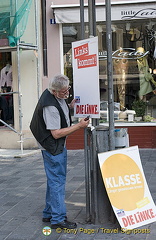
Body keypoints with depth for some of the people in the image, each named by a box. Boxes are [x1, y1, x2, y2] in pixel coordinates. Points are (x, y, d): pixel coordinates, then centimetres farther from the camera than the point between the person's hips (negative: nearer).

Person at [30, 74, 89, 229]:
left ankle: (49, 214, 30)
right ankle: (58, 219, 4)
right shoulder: (50, 107, -28)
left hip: (58, 146, 11)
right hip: (53, 148, -11)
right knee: (57, 182, -4)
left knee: (54, 180, 18)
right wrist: (79, 126, -23)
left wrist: (70, 107, 4)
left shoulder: (58, 97, 3)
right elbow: (56, 133, -27)